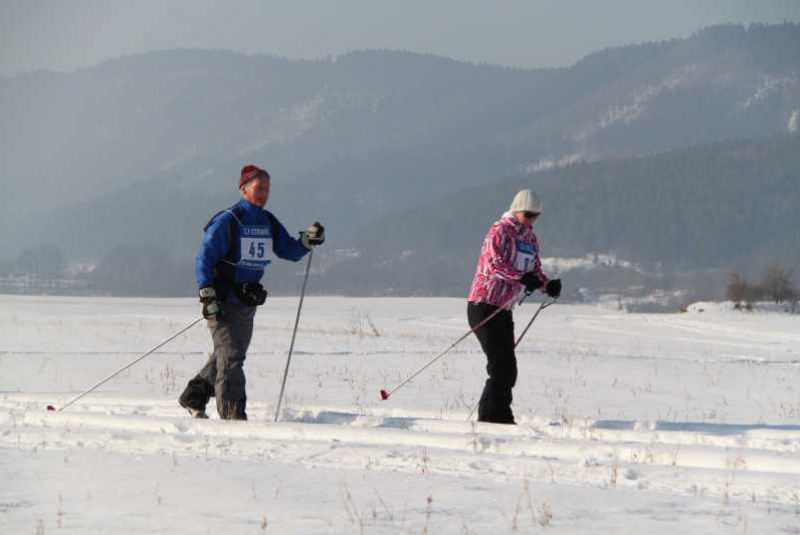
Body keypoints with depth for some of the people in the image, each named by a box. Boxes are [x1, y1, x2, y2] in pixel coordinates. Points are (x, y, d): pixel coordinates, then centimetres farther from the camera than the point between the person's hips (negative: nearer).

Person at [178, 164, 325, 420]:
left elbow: (289, 252, 12)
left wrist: (308, 240, -9)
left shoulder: (269, 223, 8)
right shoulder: (227, 221, -13)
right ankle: (232, 413, -15)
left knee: (228, 355, 17)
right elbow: (204, 258, -14)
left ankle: (193, 398, 34)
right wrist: (207, 296, -22)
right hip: (222, 302, -7)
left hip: (248, 303, 7)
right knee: (231, 356, -14)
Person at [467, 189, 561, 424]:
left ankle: (501, 418, 16)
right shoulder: (499, 231, -9)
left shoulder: (531, 239, 16)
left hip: (504, 309, 8)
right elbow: (495, 264, -23)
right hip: (483, 305, -8)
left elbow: (535, 270, 18)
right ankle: (489, 417, -12)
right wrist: (521, 277, -36)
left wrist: (548, 285, -4)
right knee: (501, 365, -14)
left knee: (508, 369, 8)